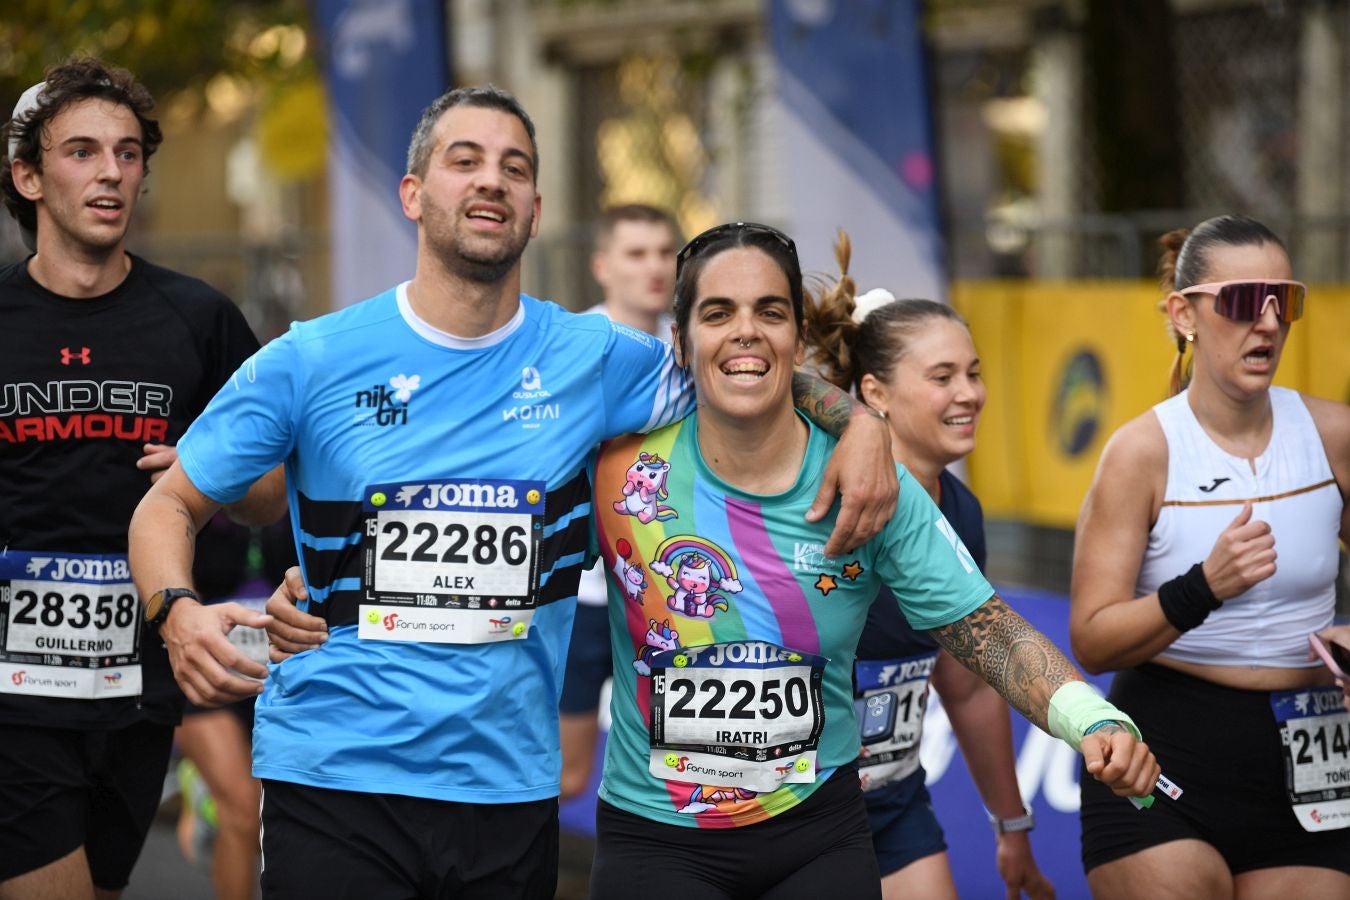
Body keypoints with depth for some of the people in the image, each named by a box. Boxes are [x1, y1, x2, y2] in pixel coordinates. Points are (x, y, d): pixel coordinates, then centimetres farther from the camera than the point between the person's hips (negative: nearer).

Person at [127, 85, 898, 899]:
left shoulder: (593, 359, 4)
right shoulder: (312, 362, -1)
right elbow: (171, 504, 5)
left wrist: (861, 425, -3)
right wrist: (179, 614, -16)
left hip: (509, 791, 2)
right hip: (331, 778, -2)